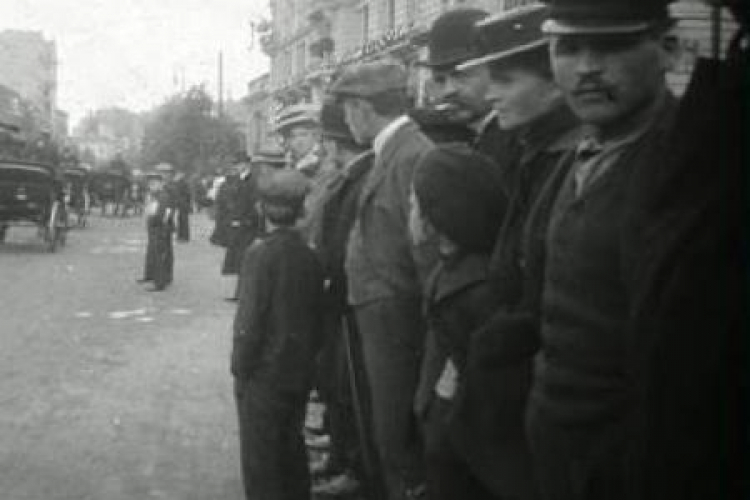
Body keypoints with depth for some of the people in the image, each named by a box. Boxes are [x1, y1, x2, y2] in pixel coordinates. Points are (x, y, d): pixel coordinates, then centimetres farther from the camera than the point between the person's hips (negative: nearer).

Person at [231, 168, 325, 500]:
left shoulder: (261, 255, -17)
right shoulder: (310, 256, -1)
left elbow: (249, 323, -17)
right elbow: (316, 318, 6)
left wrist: (240, 371, -7)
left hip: (264, 374, -6)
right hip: (301, 372, 6)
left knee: (260, 460, 6)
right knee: (292, 449, 20)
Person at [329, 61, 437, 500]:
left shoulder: (413, 156, -18)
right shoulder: (393, 151, 11)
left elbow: (430, 250, -23)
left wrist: (436, 333, -20)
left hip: (397, 323, -9)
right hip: (382, 318, 9)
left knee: (398, 438, 1)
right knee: (393, 434, 19)